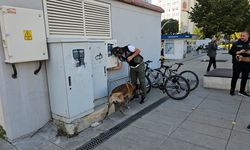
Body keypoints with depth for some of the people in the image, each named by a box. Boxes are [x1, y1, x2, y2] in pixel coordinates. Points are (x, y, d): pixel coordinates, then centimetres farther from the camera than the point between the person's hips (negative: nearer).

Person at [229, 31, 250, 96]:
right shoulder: (236, 43, 0)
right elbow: (230, 52, 0)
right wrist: (238, 52, -16)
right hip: (237, 64, -3)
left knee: (244, 78, 9)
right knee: (235, 77, 4)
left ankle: (242, 91, 20)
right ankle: (232, 90, 17)